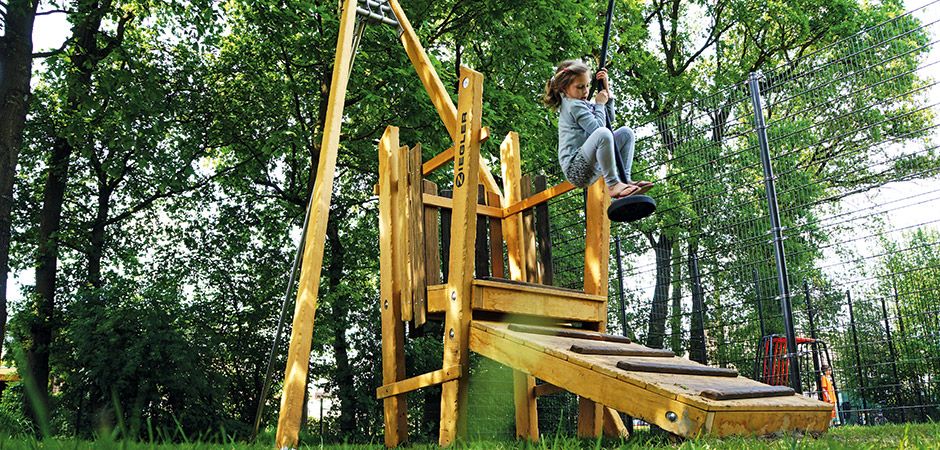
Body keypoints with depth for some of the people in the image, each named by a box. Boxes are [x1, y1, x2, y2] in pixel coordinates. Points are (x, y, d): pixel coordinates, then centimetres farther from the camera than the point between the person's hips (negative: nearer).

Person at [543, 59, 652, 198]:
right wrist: (599, 104, -2)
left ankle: (625, 179, -1)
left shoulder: (583, 103, 21)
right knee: (603, 133, -36)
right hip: (576, 169, -10)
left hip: (592, 166, 10)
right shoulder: (574, 105, -9)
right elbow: (598, 127, -17)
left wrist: (606, 89, 20)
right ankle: (612, 184, -25)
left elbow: (609, 117, 28)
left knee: (626, 133, 12)